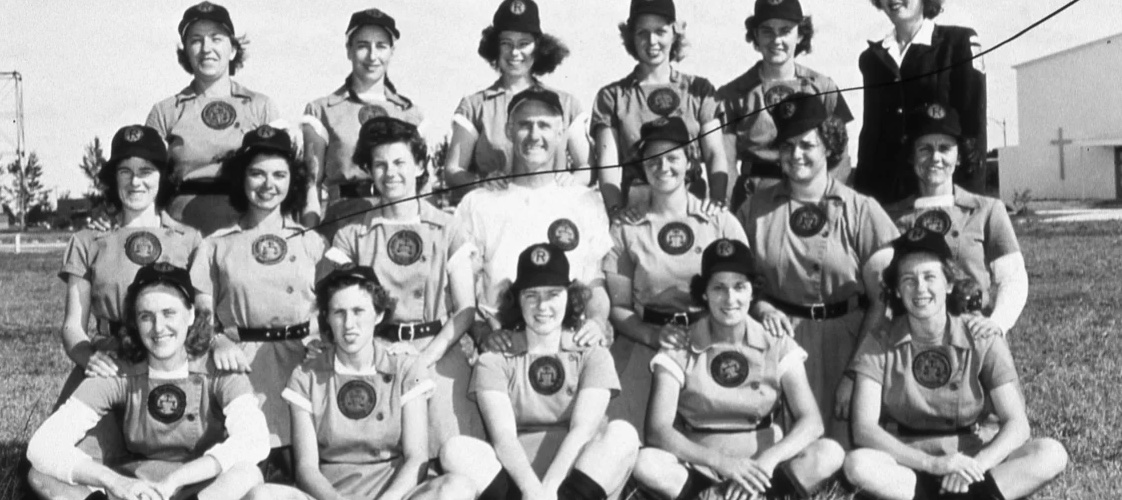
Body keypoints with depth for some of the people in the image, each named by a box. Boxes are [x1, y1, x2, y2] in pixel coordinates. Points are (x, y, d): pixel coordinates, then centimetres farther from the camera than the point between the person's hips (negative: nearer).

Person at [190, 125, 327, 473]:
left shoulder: (312, 242, 12)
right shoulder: (217, 245, 9)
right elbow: (202, 315, 4)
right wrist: (218, 342, -16)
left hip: (302, 363, 1)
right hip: (243, 365, 0)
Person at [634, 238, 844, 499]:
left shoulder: (778, 346, 1)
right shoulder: (679, 349, -4)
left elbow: (811, 422, -10)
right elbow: (658, 430, -15)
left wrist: (768, 459, -30)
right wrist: (721, 461, -30)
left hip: (762, 466, 1)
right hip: (699, 467, -1)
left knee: (830, 454, -26)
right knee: (645, 463, -33)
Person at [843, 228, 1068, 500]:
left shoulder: (982, 340, -5)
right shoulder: (878, 345, -6)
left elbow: (1016, 424, -10)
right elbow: (864, 428, -16)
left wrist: (976, 466, -30)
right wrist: (931, 463, -29)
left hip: (976, 455, 1)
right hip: (906, 461, -1)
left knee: (1051, 454, -24)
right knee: (858, 464, -34)